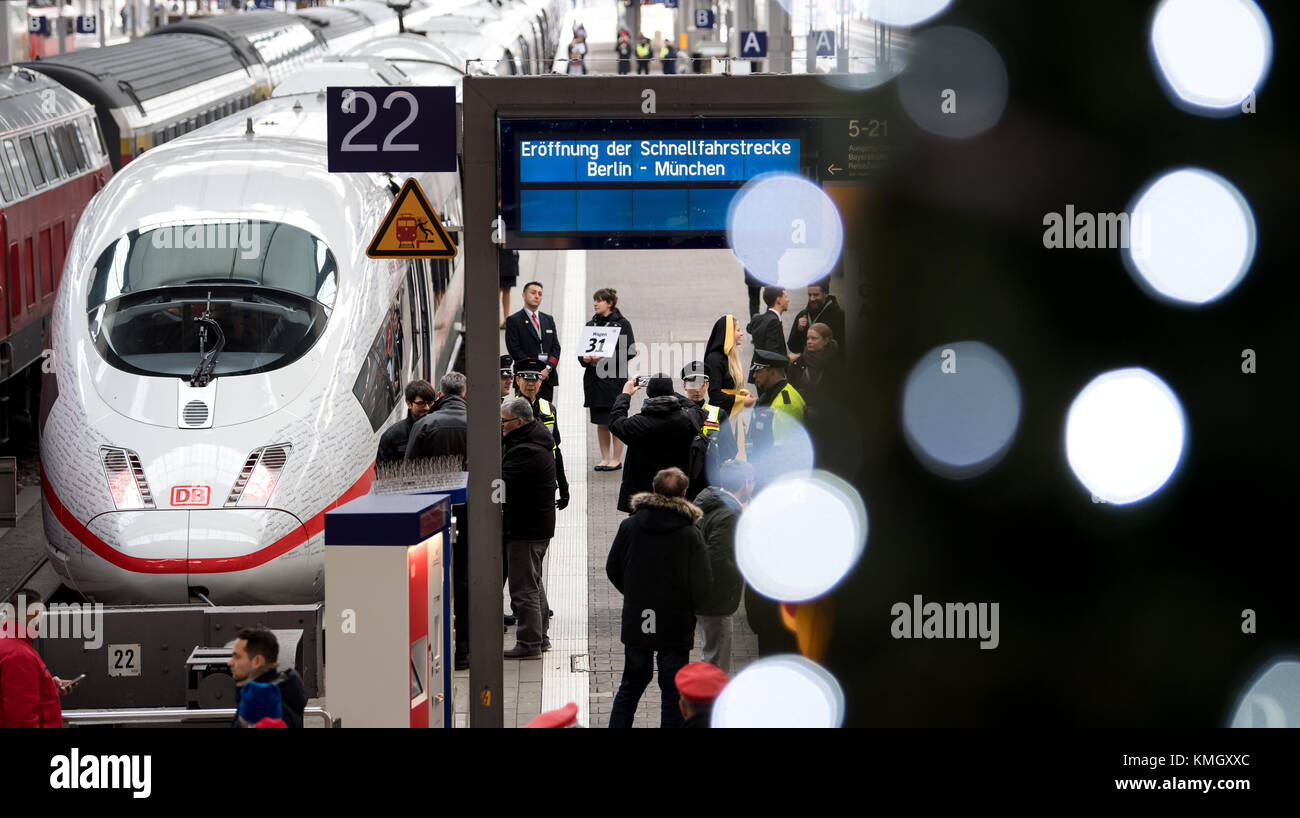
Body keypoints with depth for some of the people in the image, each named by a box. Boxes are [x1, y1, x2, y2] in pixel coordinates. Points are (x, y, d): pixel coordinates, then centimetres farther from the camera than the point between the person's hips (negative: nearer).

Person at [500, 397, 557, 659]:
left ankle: (529, 644, -2)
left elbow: (501, 484, -25)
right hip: (539, 525, 11)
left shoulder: (526, 452, -23)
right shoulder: (535, 440, 12)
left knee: (524, 587, -5)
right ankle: (540, 636, 30)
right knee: (534, 584, 20)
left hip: (526, 527, -11)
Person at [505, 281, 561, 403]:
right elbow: (514, 349, -6)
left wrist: (548, 368, -6)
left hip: (548, 376, 5)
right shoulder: (514, 320, 2)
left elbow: (556, 347, 12)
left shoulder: (548, 320, 18)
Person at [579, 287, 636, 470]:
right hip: (594, 378, 6)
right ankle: (605, 458, 16)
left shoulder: (622, 324, -4)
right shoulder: (591, 324, 12)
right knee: (600, 422, 9)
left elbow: (629, 352, -10)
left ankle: (617, 459, 5)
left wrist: (606, 358, -18)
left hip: (614, 379, -6)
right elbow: (582, 349, 16)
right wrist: (584, 358, -6)